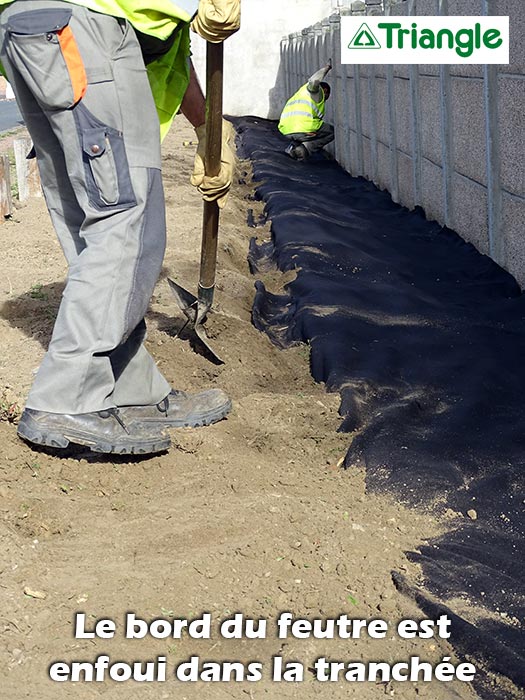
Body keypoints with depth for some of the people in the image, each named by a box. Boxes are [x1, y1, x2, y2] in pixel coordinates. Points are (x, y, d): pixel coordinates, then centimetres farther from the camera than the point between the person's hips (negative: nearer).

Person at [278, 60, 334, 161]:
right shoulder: (316, 90, 10)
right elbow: (313, 81, -14)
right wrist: (326, 67, -3)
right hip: (303, 128, -9)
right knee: (331, 132, 13)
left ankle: (293, 147, 11)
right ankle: (304, 149, -6)